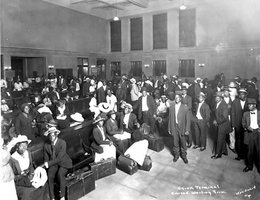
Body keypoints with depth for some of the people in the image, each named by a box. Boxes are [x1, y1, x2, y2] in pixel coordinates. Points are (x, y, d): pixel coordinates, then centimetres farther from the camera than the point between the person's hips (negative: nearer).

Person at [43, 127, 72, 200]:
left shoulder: (62, 143, -16)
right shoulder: (46, 145, -1)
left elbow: (59, 158, -19)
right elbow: (46, 158, 6)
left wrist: (49, 163, -23)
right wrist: (46, 164, -15)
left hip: (63, 163, -3)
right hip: (53, 164, 3)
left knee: (60, 174, -31)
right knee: (50, 176, -25)